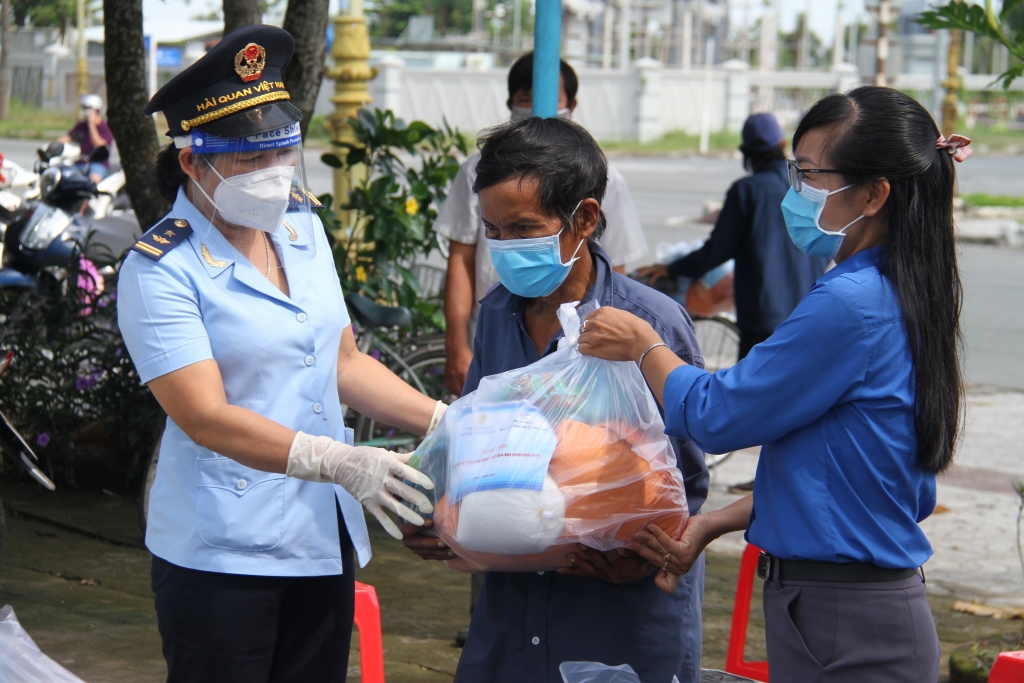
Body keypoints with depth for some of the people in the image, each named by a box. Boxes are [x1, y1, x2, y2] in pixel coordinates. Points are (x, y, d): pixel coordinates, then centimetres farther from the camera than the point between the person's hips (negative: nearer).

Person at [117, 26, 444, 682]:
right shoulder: (161, 271, -13)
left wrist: (444, 421, 3)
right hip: (221, 554, -6)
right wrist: (339, 463, -29)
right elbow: (207, 417, -21)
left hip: (324, 538, 6)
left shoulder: (302, 227, 8)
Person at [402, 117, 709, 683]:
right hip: (511, 600, 5)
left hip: (626, 615, -5)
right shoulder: (499, 313, 5)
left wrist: (644, 555, -26)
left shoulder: (652, 324, -13)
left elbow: (688, 483, -10)